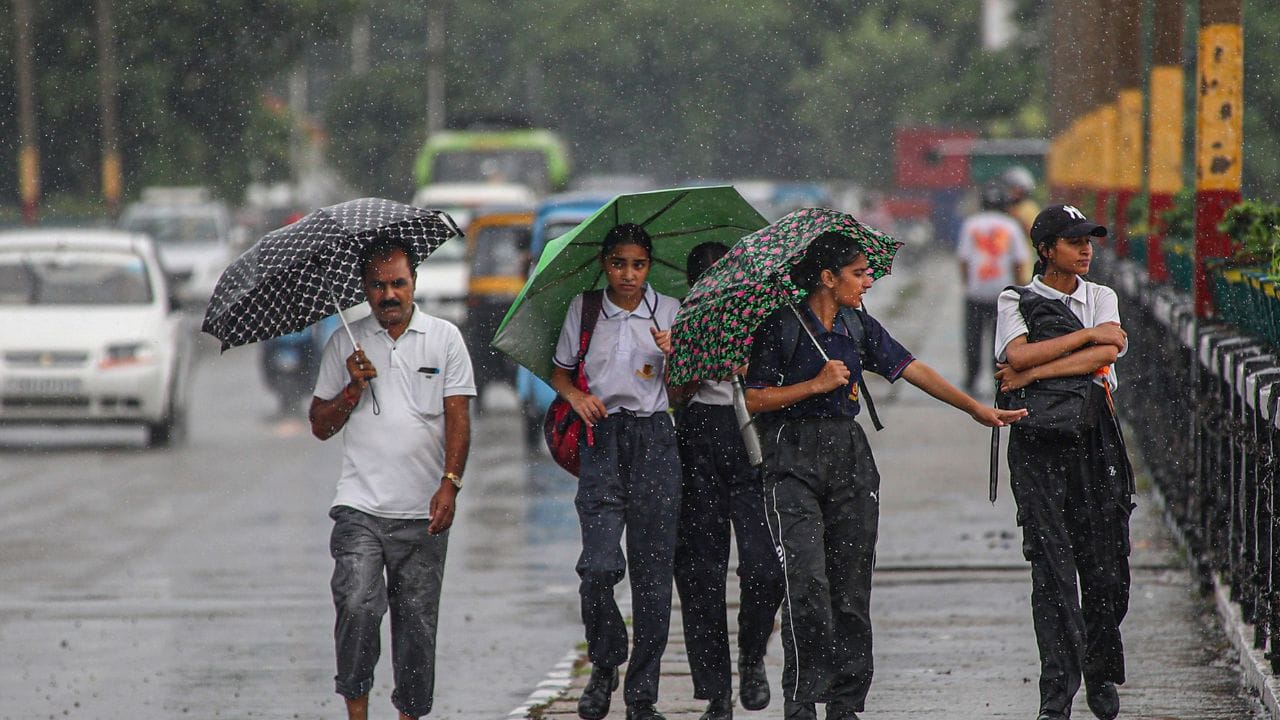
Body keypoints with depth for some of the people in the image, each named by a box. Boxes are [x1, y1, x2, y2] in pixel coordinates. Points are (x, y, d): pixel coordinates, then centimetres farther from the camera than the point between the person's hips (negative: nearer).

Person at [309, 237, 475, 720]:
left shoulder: (445, 339, 6)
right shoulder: (346, 343, 10)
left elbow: (458, 418, 1)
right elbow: (320, 426, 12)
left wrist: (450, 483, -12)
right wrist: (354, 388, -5)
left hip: (423, 514, 0)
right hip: (359, 506, 0)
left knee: (417, 622, 2)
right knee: (358, 605, -18)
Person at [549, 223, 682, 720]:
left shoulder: (669, 311, 7)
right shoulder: (583, 309, 8)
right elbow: (560, 372, 17)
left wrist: (671, 355, -14)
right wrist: (576, 396, -3)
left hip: (654, 440, 0)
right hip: (602, 437, 0)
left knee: (652, 568, -1)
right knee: (599, 564, -14)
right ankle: (604, 666, 11)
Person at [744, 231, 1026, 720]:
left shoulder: (859, 327, 12)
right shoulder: (780, 327, -4)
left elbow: (913, 369, 14)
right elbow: (754, 400, -7)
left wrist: (976, 408, 12)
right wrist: (818, 384, -12)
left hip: (849, 457, 6)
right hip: (794, 461, -6)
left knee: (852, 584, 3)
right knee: (807, 581, -15)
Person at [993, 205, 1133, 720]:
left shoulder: (1101, 298, 12)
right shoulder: (1016, 301, 5)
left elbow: (1107, 354, -6)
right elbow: (1018, 354, -14)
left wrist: (1033, 373, -12)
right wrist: (1087, 335, -9)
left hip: (1095, 434, 3)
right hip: (1038, 441, -3)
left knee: (1106, 564, 2)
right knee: (1053, 567, -8)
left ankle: (1101, 676, 21)